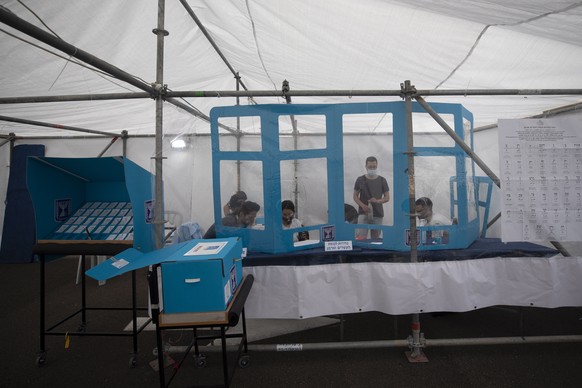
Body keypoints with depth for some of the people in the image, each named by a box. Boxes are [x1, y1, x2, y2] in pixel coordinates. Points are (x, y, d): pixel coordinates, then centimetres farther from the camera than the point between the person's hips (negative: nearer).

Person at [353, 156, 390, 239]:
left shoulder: (382, 180, 7)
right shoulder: (360, 180, 5)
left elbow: (387, 197, 7)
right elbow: (355, 196, 7)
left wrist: (377, 201, -14)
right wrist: (362, 205, -11)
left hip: (377, 214, 1)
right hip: (363, 212, -1)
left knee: (375, 237, 6)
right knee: (361, 237, -14)